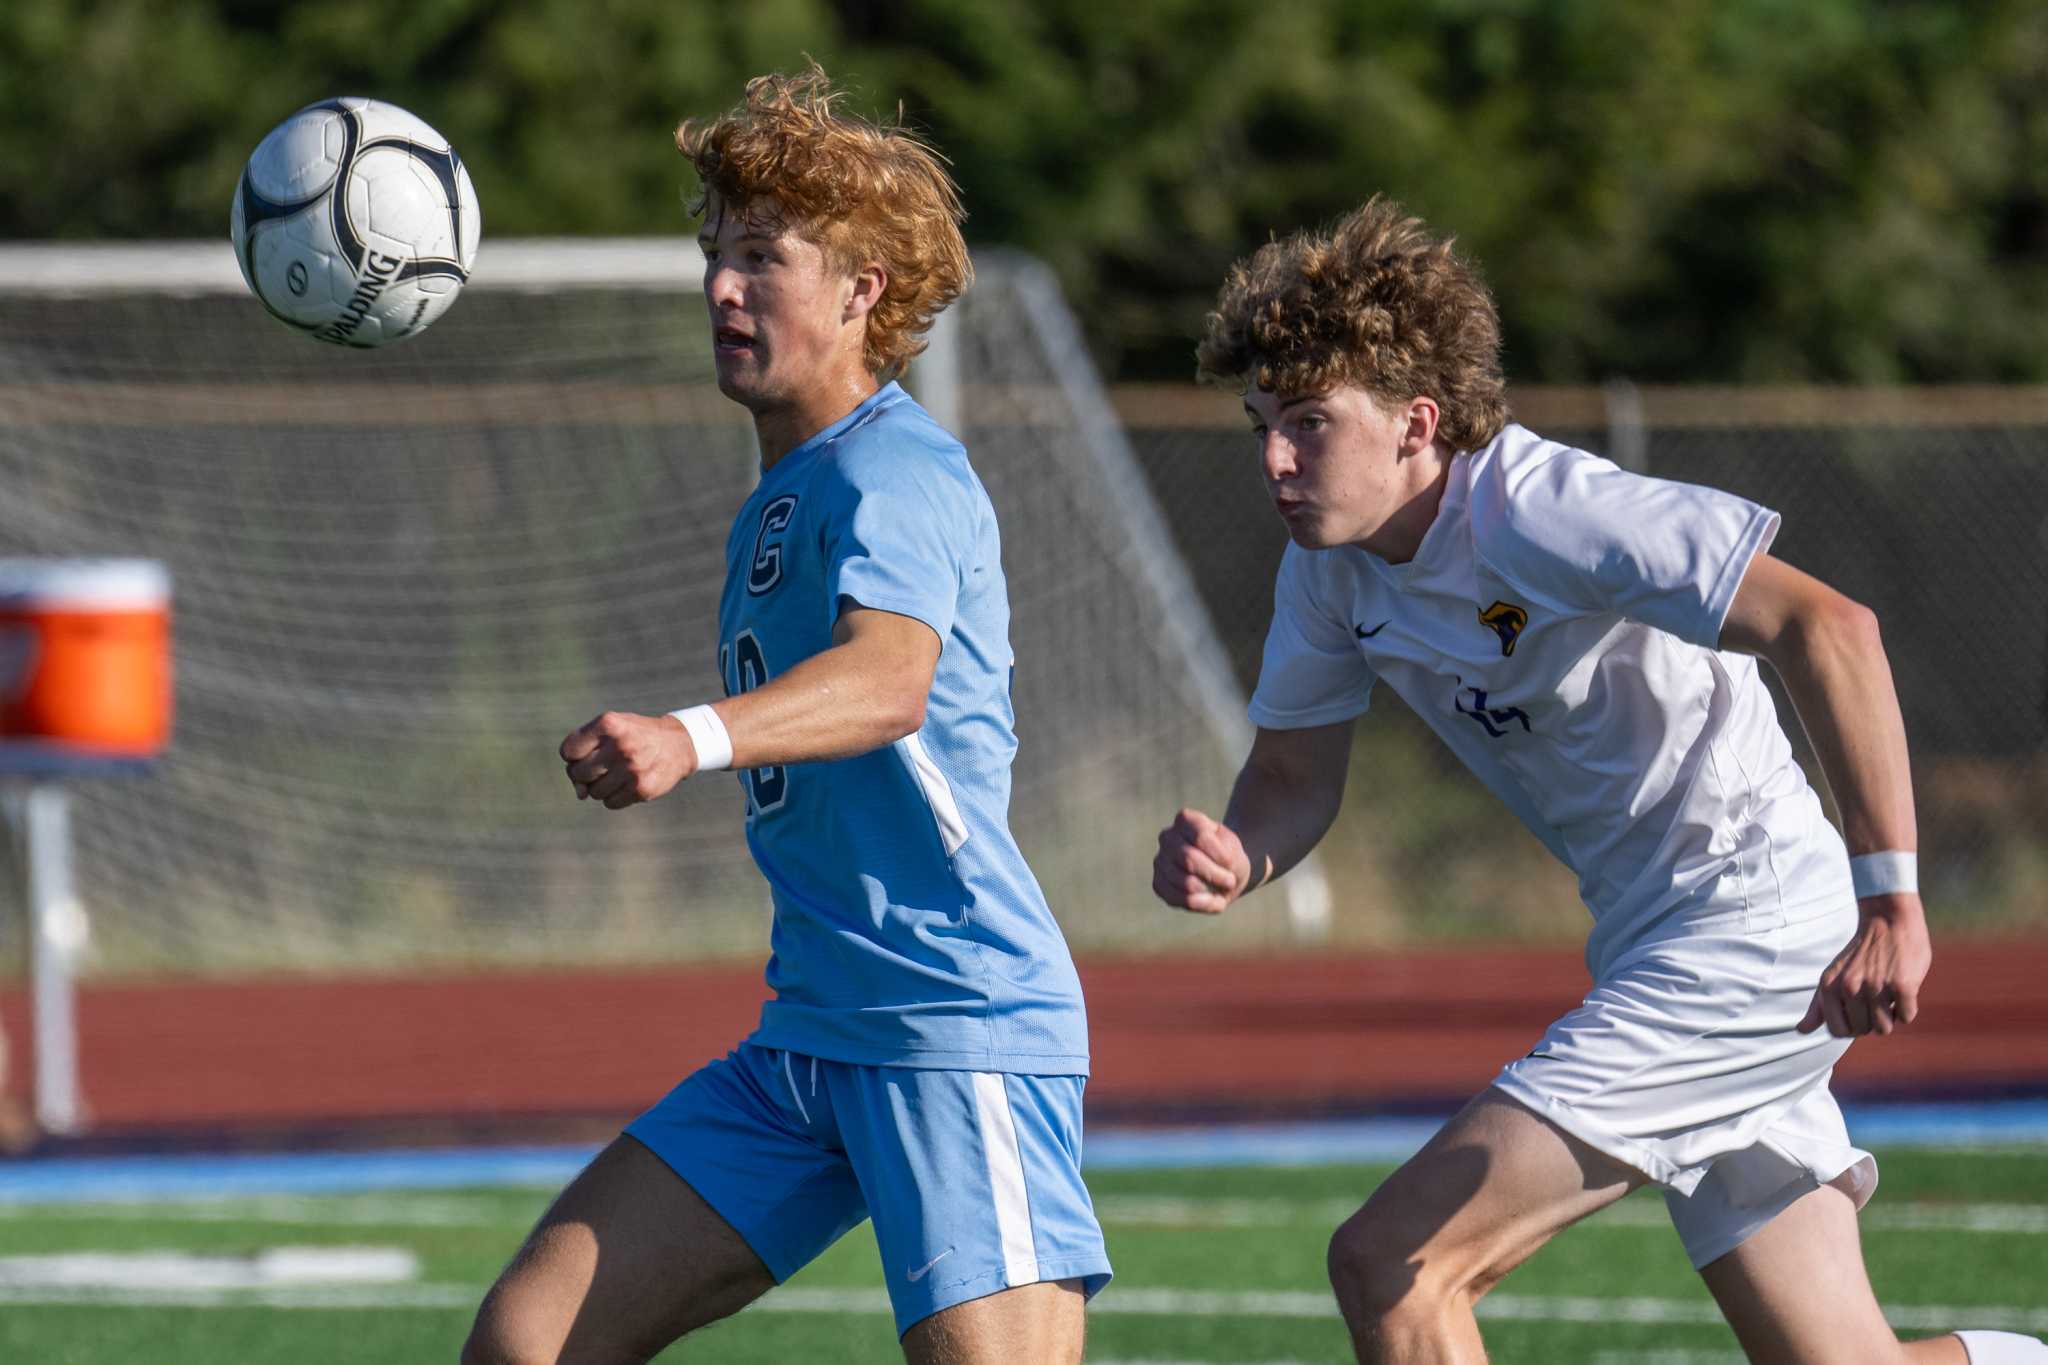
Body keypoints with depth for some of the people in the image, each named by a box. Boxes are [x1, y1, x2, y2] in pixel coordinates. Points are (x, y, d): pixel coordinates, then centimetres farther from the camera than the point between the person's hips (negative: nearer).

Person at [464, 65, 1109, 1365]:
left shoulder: (895, 474, -13)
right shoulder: (778, 501, 17)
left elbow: (889, 680, -35)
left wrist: (694, 740, -51)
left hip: (963, 1031, -9)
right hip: (808, 1044, 9)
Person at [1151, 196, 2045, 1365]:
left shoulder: (1539, 514, -22)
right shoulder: (1330, 567, 4)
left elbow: (1827, 627, -29)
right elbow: (1296, 777, 14)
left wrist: (1889, 899, -34)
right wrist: (1234, 862, -11)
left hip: (1757, 925, -9)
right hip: (1652, 946, 9)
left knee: (1392, 1267, -16)